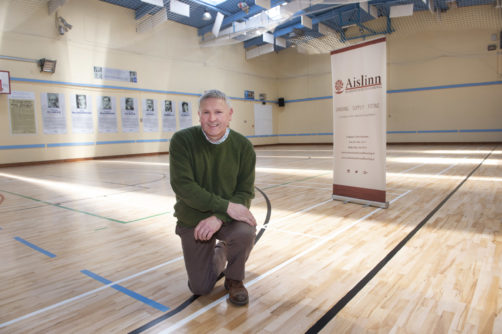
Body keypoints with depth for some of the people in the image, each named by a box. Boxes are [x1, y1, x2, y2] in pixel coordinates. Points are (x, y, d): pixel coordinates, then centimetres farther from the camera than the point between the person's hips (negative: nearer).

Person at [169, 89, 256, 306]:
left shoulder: (243, 146, -11)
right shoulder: (182, 140, -16)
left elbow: (245, 193, -12)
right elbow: (182, 186, -24)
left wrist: (219, 217, -29)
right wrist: (226, 206, -30)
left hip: (228, 216, 1)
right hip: (192, 219, 0)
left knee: (245, 232, -34)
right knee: (200, 288, 2)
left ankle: (235, 279, 0)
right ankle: (218, 255, 37)